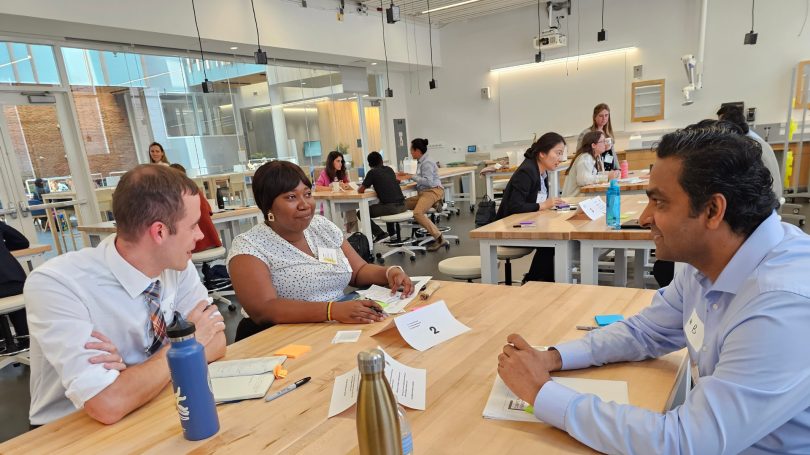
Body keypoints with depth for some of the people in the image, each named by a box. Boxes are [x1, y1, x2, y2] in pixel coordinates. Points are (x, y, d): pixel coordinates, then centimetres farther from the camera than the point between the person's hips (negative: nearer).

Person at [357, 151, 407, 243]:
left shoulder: (372, 172, -2)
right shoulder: (390, 169, 16)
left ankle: (380, 235, 2)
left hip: (391, 207, -7)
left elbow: (360, 190, 2)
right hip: (402, 205, 7)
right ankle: (392, 232, 39)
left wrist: (360, 187, 23)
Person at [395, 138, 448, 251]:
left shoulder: (427, 162, -12)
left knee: (417, 213, -31)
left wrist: (411, 176, -16)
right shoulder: (421, 161, 19)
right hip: (424, 192, 10)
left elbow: (428, 181, -21)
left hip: (433, 191, -10)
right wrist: (406, 175, 20)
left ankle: (440, 239, -30)